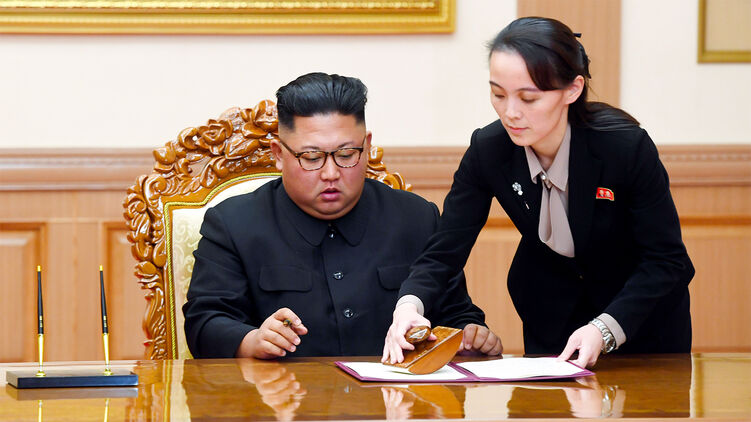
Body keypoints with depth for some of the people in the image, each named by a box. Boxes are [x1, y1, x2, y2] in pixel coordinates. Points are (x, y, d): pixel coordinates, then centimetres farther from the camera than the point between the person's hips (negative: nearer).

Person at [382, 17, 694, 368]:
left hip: (641, 308, -2)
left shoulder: (628, 146, -31)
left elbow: (666, 259, -24)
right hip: (552, 309, 2)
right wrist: (409, 305, -39)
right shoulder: (487, 151, -22)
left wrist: (605, 329, -38)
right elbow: (444, 251, -18)